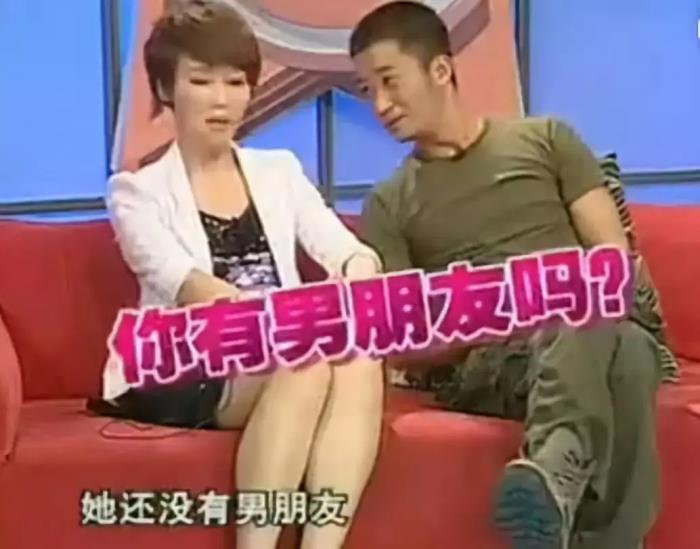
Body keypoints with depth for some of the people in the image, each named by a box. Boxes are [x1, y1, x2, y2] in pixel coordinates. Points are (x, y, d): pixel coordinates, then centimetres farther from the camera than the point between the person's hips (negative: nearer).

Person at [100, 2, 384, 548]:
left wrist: (359, 275, -23)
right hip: (183, 374, -3)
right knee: (308, 360, -33)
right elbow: (177, 278, -13)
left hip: (282, 359, 4)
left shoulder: (279, 172, 20)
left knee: (360, 358, -30)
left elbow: (346, 250, 3)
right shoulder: (137, 190, 7)